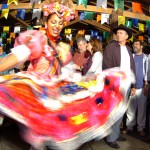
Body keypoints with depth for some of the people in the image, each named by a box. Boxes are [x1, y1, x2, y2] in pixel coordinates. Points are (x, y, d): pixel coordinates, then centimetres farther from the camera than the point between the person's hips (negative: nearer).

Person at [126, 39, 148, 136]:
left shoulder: (145, 57, 8)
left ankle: (141, 127, 11)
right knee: (130, 107, 4)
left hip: (141, 87, -1)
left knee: (142, 108, 3)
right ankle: (130, 126, 11)